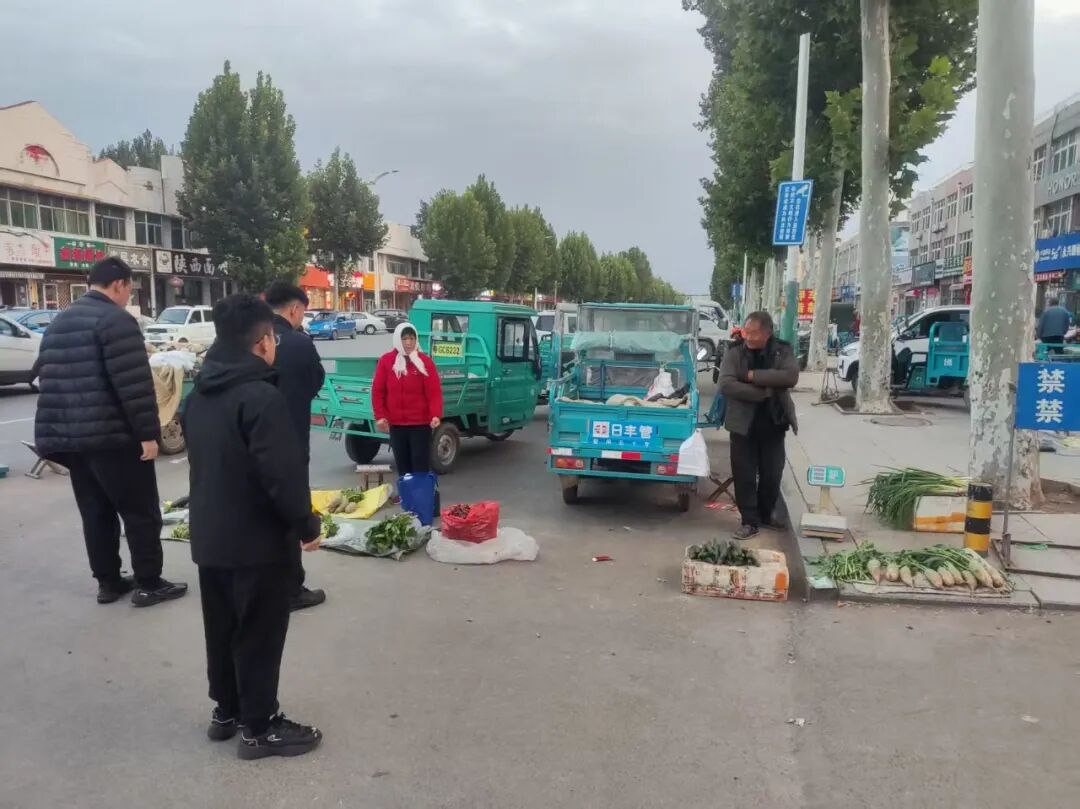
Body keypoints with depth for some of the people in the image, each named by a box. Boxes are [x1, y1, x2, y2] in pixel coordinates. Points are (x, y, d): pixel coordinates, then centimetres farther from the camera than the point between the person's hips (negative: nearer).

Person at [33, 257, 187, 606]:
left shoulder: (58, 323, 17)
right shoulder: (115, 320, -12)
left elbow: (47, 378, 20)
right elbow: (134, 384, -19)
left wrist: (61, 428, 23)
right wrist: (148, 432, -17)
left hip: (68, 436, 9)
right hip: (113, 435, -8)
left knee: (95, 513, 15)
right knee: (141, 512, 2)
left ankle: (108, 581, 22)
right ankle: (148, 584, 7)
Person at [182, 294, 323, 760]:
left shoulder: (198, 394, 6)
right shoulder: (262, 397, -23)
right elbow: (282, 473, -26)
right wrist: (306, 524, -14)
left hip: (209, 536, 9)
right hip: (257, 540, -8)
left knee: (221, 629, 20)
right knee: (258, 636, 4)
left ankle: (226, 711, 34)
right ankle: (259, 728, 16)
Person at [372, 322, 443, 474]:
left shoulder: (425, 361, -4)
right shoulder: (386, 360, 2)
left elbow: (434, 391, -8)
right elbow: (377, 391, 4)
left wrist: (436, 415, -22)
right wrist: (380, 416, -4)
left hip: (420, 423, -2)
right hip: (395, 424, 2)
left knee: (421, 466, -1)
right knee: (403, 466, 9)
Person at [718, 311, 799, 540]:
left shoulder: (782, 351, -2)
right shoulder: (734, 353, -6)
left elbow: (791, 377, -20)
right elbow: (726, 385, -18)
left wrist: (753, 375, -23)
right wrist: (763, 393, -20)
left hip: (774, 423, 1)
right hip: (744, 423, -1)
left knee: (772, 474, 11)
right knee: (744, 475, 2)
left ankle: (767, 514, 32)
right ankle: (749, 521, 13)